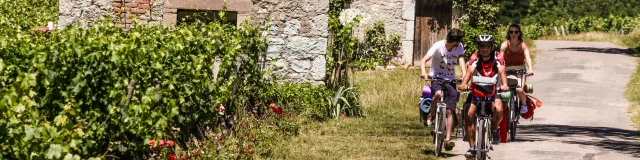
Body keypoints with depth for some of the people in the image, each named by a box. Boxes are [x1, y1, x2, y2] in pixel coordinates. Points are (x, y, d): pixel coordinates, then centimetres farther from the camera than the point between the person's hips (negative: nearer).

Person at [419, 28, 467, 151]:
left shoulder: (459, 47, -3)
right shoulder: (438, 46, -15)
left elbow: (461, 60, -16)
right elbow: (424, 60, -23)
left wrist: (464, 75, -34)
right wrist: (424, 72, -43)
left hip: (451, 79, 3)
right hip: (437, 77, -3)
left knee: (450, 111, -6)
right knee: (438, 94, -38)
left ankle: (447, 139, -4)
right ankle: (430, 116, -11)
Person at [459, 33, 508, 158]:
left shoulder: (497, 57, -12)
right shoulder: (475, 57, -12)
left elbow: (502, 71, -26)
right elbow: (470, 71, -27)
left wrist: (504, 84, -47)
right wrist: (463, 83, -47)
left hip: (493, 92, -1)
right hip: (476, 91, 1)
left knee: (498, 110, -29)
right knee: (469, 117, -13)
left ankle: (494, 129, 3)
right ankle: (472, 147, -1)